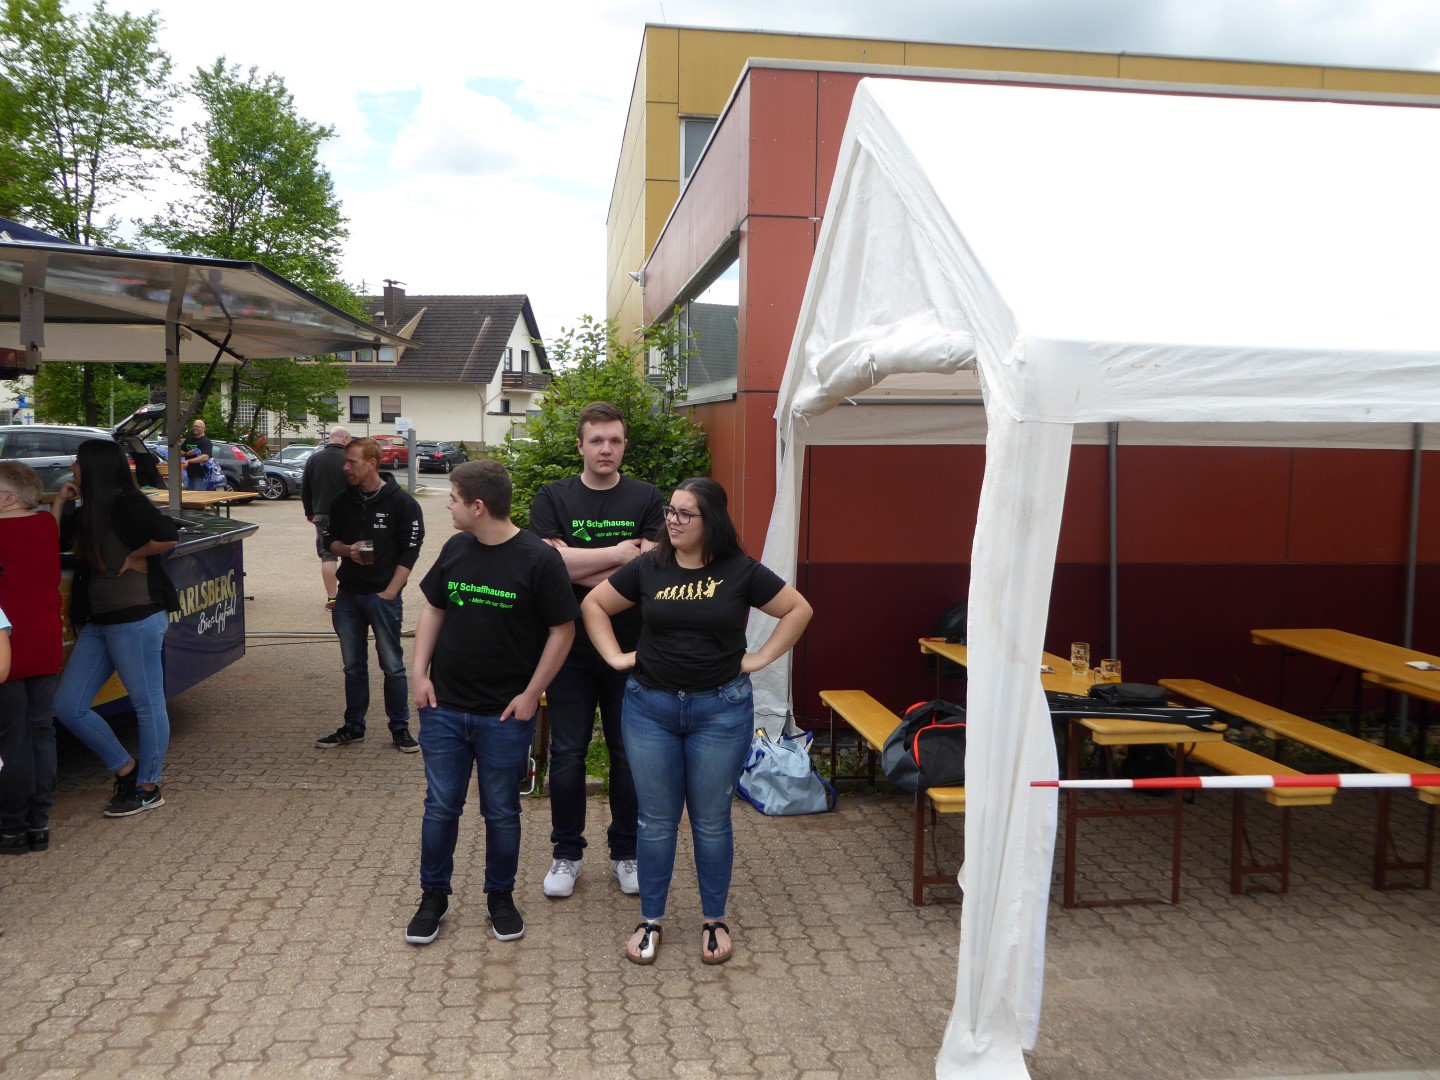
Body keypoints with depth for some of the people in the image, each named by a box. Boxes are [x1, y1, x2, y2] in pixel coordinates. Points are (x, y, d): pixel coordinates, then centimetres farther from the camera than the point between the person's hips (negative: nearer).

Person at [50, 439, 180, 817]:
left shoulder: (127, 505, -13)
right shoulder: (85, 515, 16)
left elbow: (167, 535, -27)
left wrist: (135, 558, -13)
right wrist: (58, 503, 10)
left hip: (137, 619, -10)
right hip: (97, 622, 10)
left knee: (147, 704, 2)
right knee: (68, 705, 8)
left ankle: (148, 789, 13)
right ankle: (125, 768, 21)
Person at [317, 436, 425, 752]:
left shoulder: (402, 503, -7)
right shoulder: (343, 501, 8)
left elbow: (410, 552, -8)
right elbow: (330, 539, 17)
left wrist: (389, 593, -13)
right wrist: (346, 549, -7)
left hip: (383, 596, -5)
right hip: (348, 595, 5)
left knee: (392, 666, 1)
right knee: (353, 665, 13)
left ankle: (400, 728, 14)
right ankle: (353, 727, 24)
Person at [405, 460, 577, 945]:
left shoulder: (538, 560, -14)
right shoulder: (455, 549, 2)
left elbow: (562, 630, -10)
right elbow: (432, 609, 13)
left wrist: (530, 694, -11)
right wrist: (420, 672, 3)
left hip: (505, 714, -4)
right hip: (444, 707, 4)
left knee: (501, 811, 10)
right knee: (440, 806, 11)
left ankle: (501, 897, 29)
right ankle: (433, 896, 28)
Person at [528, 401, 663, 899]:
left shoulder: (647, 498, 1)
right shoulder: (552, 498, 0)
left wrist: (579, 569, -13)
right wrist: (618, 553, -13)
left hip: (630, 647, 1)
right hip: (570, 647, 0)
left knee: (629, 753, 10)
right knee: (567, 754, 8)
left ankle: (626, 852, 27)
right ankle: (566, 853, 24)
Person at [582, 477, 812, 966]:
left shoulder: (741, 572, -4)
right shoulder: (647, 568, 0)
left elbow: (799, 609, 3)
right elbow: (593, 604, 10)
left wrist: (761, 657, -2)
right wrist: (615, 656, 1)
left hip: (721, 710, -1)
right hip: (650, 707, 1)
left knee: (712, 821, 9)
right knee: (656, 821, 9)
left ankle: (714, 920, 26)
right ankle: (650, 920, 24)